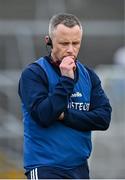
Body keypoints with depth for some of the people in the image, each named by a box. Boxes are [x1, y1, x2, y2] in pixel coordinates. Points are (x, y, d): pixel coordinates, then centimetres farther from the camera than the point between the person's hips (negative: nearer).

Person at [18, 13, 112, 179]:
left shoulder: (88, 75, 10)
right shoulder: (33, 73, -6)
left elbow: (103, 119, 0)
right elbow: (43, 116, -18)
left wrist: (65, 115, -12)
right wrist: (66, 80, -19)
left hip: (79, 166, 6)